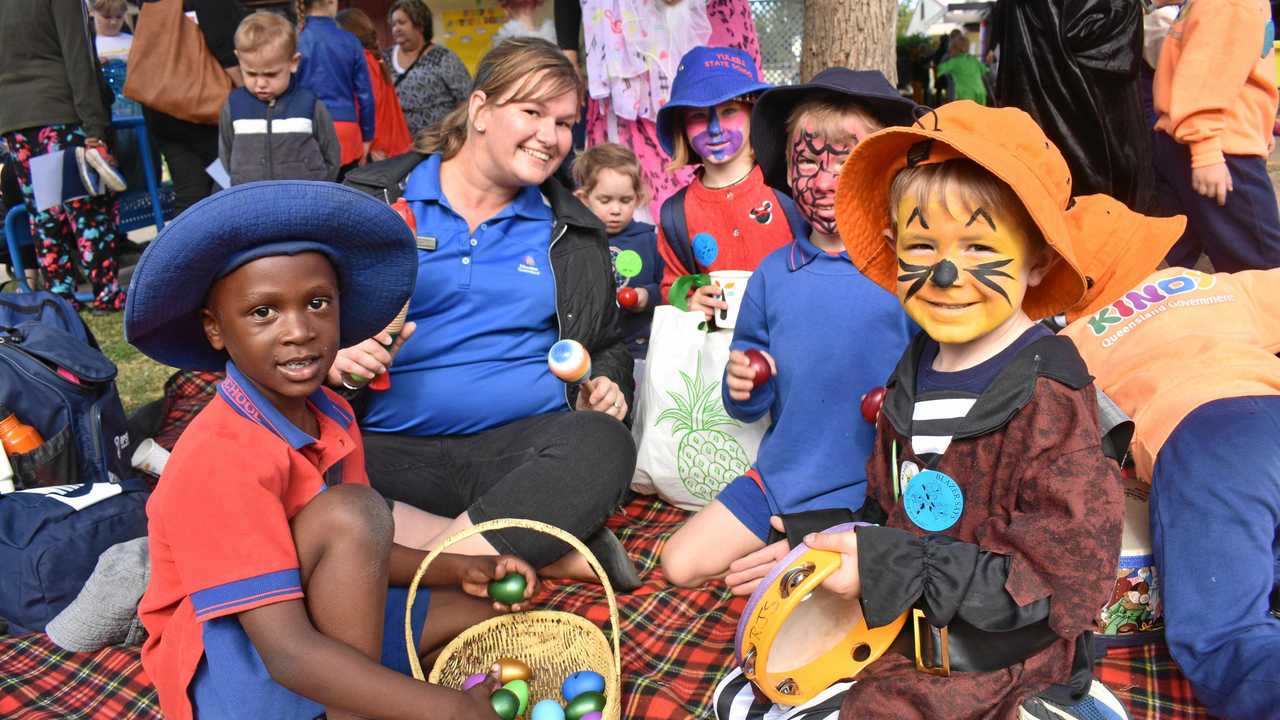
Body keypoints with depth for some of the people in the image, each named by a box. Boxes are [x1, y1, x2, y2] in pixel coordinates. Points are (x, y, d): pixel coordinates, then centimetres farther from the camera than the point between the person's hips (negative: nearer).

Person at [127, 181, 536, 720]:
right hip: (227, 665, -8)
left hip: (311, 614, 9)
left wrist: (459, 568, -6)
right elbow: (290, 654, -33)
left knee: (485, 613, 8)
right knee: (353, 512, -31)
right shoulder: (222, 457, -29)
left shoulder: (330, 417, -3)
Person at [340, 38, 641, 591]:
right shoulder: (372, 201, 10)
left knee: (603, 444, -31)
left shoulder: (574, 234, 17)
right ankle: (552, 551, -29)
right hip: (391, 447, 0)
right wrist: (333, 360, -11)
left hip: (526, 442, 1)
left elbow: (607, 346, 27)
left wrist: (605, 388, 4)